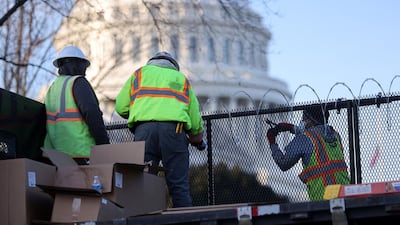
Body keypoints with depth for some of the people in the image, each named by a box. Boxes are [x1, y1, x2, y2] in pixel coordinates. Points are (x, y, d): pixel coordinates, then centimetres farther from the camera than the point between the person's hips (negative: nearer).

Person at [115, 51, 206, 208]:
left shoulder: (141, 73, 26)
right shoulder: (181, 79, 28)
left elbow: (121, 107, 16)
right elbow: (195, 118, 21)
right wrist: (198, 140, 39)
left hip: (144, 128, 0)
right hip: (173, 129, 0)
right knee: (179, 185, -1)